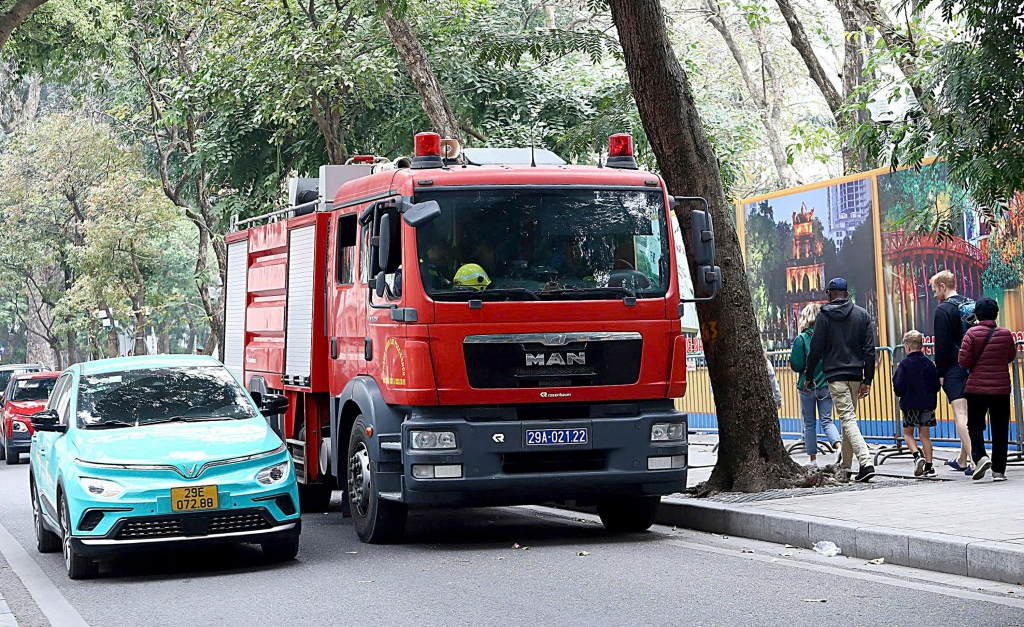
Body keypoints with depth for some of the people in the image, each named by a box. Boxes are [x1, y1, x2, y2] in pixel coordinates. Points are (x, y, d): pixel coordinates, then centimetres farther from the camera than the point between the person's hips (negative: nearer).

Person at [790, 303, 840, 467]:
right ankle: (839, 445, -21)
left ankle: (813, 458, 13)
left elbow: (796, 365, -11)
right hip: (826, 385, 2)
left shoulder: (801, 339, -11)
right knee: (827, 420, 5)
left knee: (809, 423, 10)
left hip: (807, 386, -2)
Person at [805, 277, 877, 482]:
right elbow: (869, 350, 3)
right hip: (855, 375, 4)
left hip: (835, 375, -4)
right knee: (849, 418, 17)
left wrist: (809, 376, 6)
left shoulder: (824, 316, -3)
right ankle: (845, 465, 23)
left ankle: (866, 462, -25)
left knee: (848, 419, -9)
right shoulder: (862, 315, 8)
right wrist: (867, 380, 5)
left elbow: (816, 349, -4)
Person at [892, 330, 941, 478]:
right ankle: (929, 466, 5)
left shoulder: (904, 364, -10)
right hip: (928, 404, 4)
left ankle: (917, 456, -14)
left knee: (907, 433, 10)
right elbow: (936, 386, 6)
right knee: (925, 434, 8)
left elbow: (898, 389, -13)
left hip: (910, 405, -4)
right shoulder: (929, 363, 2)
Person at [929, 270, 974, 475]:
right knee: (968, 413, 15)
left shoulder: (943, 310, -10)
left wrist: (940, 373, -7)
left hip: (954, 368, -8)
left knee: (960, 415, -9)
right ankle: (962, 460, 25)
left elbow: (941, 345, -12)